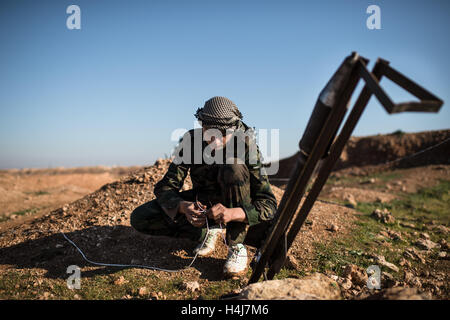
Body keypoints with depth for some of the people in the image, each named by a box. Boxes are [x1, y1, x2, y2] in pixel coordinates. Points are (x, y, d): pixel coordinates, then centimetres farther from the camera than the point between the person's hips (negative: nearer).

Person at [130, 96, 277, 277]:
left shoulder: (245, 145, -26)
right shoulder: (191, 140, -20)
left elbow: (268, 203, -31)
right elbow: (165, 187, -20)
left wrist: (232, 213, -51)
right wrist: (183, 207, -43)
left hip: (238, 205, -2)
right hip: (202, 201, 3)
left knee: (234, 168, -36)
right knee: (139, 219, -15)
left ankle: (237, 246, -23)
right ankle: (209, 232, -4)